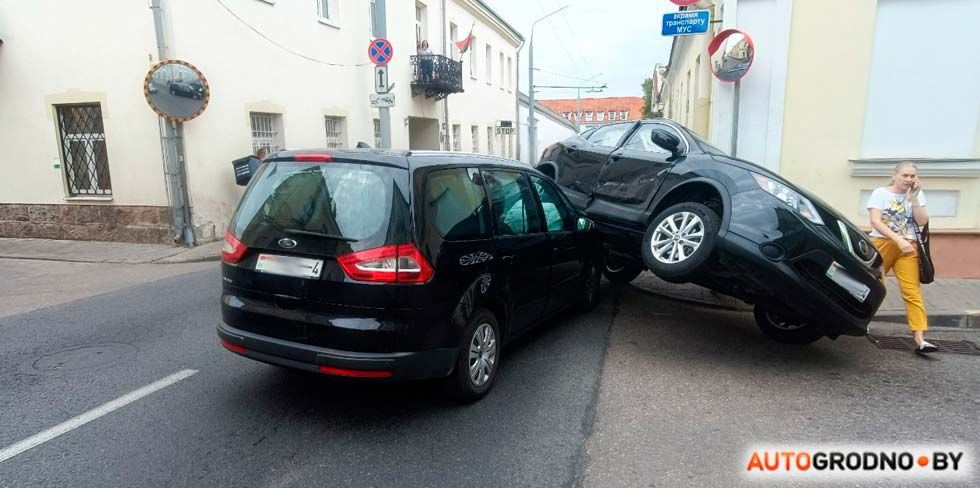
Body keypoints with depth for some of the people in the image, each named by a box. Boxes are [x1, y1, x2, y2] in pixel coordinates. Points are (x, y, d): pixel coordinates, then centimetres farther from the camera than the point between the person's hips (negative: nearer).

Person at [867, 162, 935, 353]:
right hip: (882, 244, -2)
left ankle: (920, 339, -12)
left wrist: (914, 199, -11)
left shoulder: (917, 195, 11)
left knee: (913, 292, -7)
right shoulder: (880, 193, 0)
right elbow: (875, 222, -11)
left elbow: (922, 222, -1)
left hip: (908, 248, 2)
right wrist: (898, 239, -19)